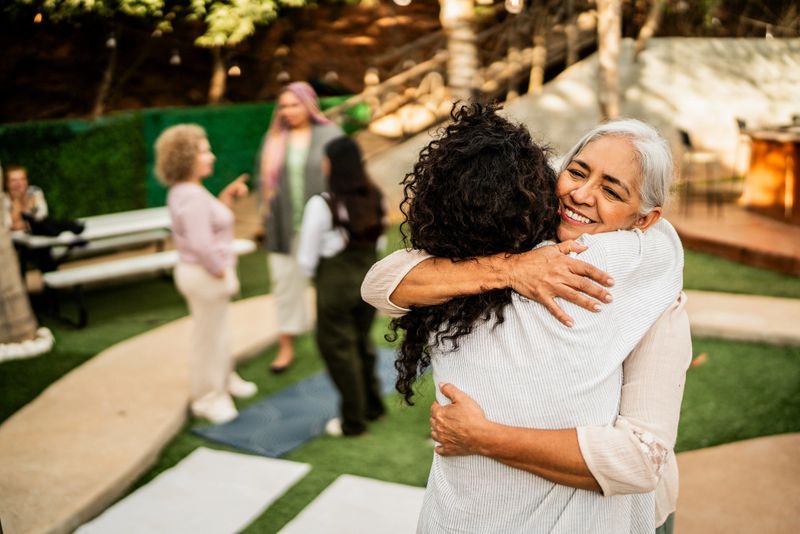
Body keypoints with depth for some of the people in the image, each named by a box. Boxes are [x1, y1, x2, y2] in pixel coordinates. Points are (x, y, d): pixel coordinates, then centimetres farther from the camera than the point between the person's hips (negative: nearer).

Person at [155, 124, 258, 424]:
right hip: (205, 276, -10)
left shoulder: (185, 191, 9)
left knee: (219, 332, 25)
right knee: (209, 338, 4)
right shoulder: (192, 197, -23)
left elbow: (211, 220, 17)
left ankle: (225, 381, 44)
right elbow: (202, 245, -30)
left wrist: (228, 196, 6)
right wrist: (222, 273, -18)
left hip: (205, 273, 10)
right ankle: (208, 398, 20)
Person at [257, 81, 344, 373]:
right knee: (286, 284, 7)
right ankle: (286, 347, 17)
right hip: (284, 228, 3)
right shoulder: (274, 138, 8)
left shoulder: (329, 134, -2)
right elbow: (264, 178, 11)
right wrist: (267, 212, 4)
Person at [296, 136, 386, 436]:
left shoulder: (321, 205, -19)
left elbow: (306, 259, -11)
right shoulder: (374, 198, -4)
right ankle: (373, 406, 36)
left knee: (338, 348, 10)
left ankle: (352, 421, 21)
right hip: (369, 278, 6)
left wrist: (314, 274, 9)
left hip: (336, 284, -5)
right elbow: (378, 242, 6)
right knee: (362, 343, 22)